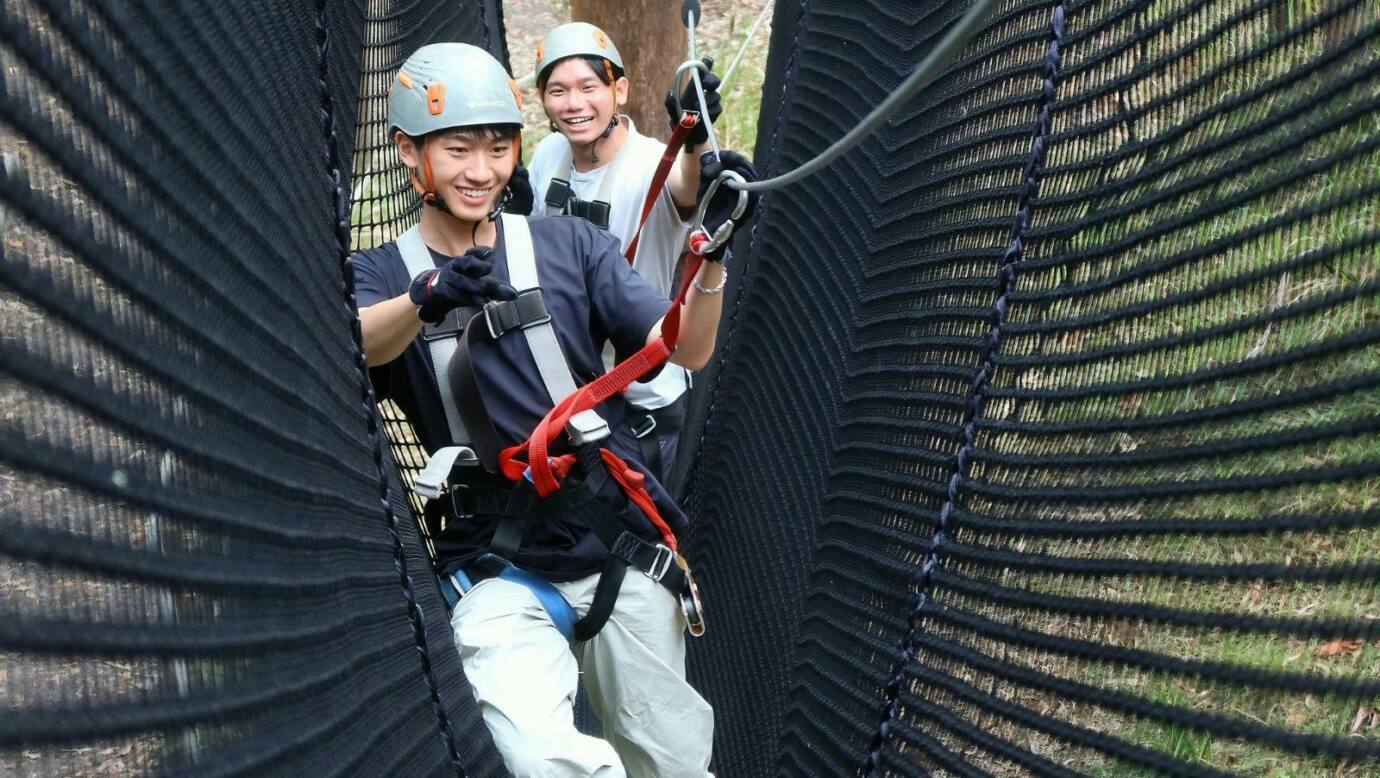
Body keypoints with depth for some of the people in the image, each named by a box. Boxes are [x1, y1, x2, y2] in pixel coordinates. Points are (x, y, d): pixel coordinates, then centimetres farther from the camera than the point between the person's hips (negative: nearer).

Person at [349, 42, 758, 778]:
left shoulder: (568, 243, 4)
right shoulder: (380, 273, 3)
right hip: (497, 567, -1)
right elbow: (346, 349, -21)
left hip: (618, 543, 2)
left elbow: (686, 349, -4)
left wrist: (711, 252, -23)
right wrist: (429, 298, -42)